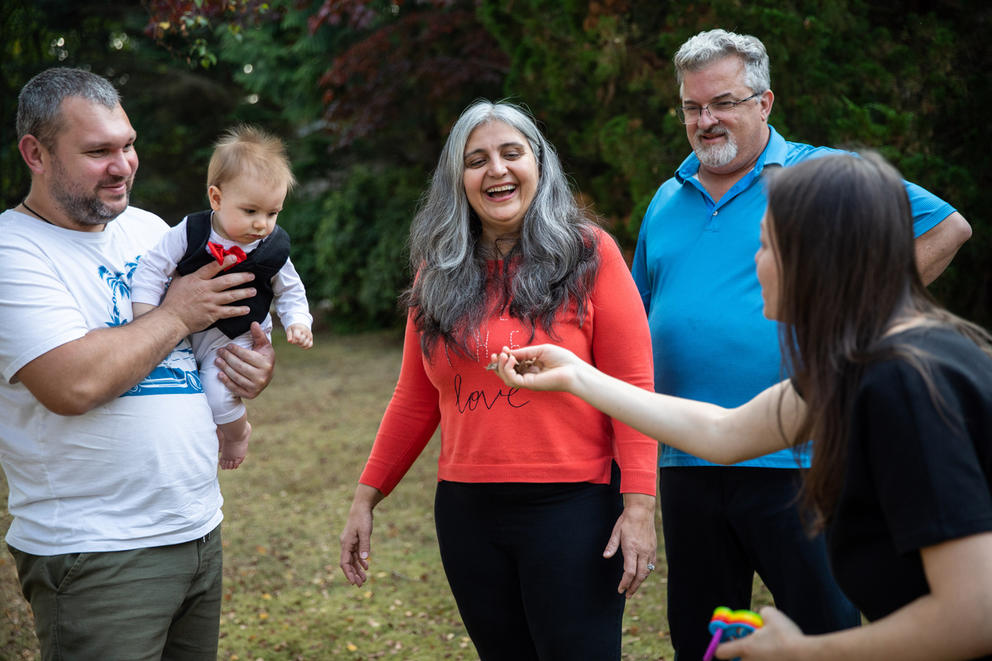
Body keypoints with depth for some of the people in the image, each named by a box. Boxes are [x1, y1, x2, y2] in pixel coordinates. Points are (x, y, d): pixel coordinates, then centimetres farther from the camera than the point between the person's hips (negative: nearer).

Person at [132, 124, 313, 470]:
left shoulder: (273, 250, -11)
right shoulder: (189, 233, -16)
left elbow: (291, 292, 5)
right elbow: (152, 268, -11)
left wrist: (298, 323, -12)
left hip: (235, 340, -2)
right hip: (185, 333, 2)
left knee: (218, 396, -19)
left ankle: (237, 432, 16)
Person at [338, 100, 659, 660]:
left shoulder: (589, 253, -3)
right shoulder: (438, 273, 9)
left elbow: (632, 387, -7)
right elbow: (415, 400, 13)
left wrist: (639, 505, -14)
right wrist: (367, 497, 9)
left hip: (573, 508, -4)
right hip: (467, 510, 4)